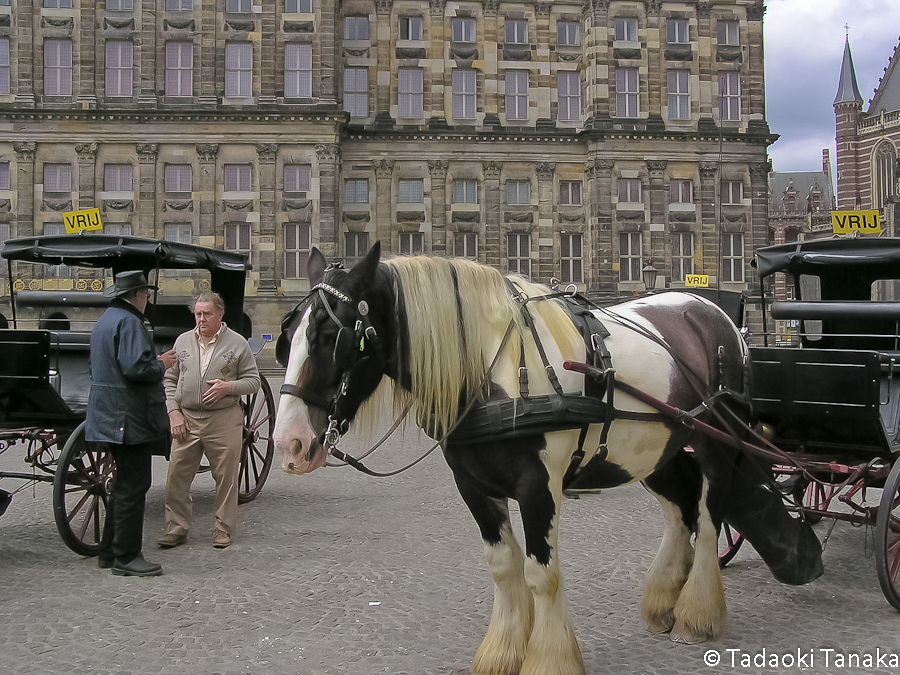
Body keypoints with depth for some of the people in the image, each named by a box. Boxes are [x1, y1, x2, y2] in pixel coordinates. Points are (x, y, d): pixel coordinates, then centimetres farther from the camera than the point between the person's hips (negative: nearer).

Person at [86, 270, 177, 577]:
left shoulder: (105, 321, 18)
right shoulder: (129, 322, -16)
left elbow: (96, 366, 26)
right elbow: (136, 367, -27)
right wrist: (161, 365, -7)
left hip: (110, 415, 11)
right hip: (131, 417, -11)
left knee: (124, 485, 18)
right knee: (132, 487, -5)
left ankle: (110, 552, 24)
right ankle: (126, 557, 0)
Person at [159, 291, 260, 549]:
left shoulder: (237, 343, 1)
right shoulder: (182, 341, 10)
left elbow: (253, 380, 3)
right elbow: (169, 380, 13)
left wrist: (228, 387, -14)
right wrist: (173, 412, 2)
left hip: (224, 420, -3)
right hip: (186, 419, 3)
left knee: (226, 477, 3)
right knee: (177, 475, 3)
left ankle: (224, 530, 16)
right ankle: (176, 529, 15)